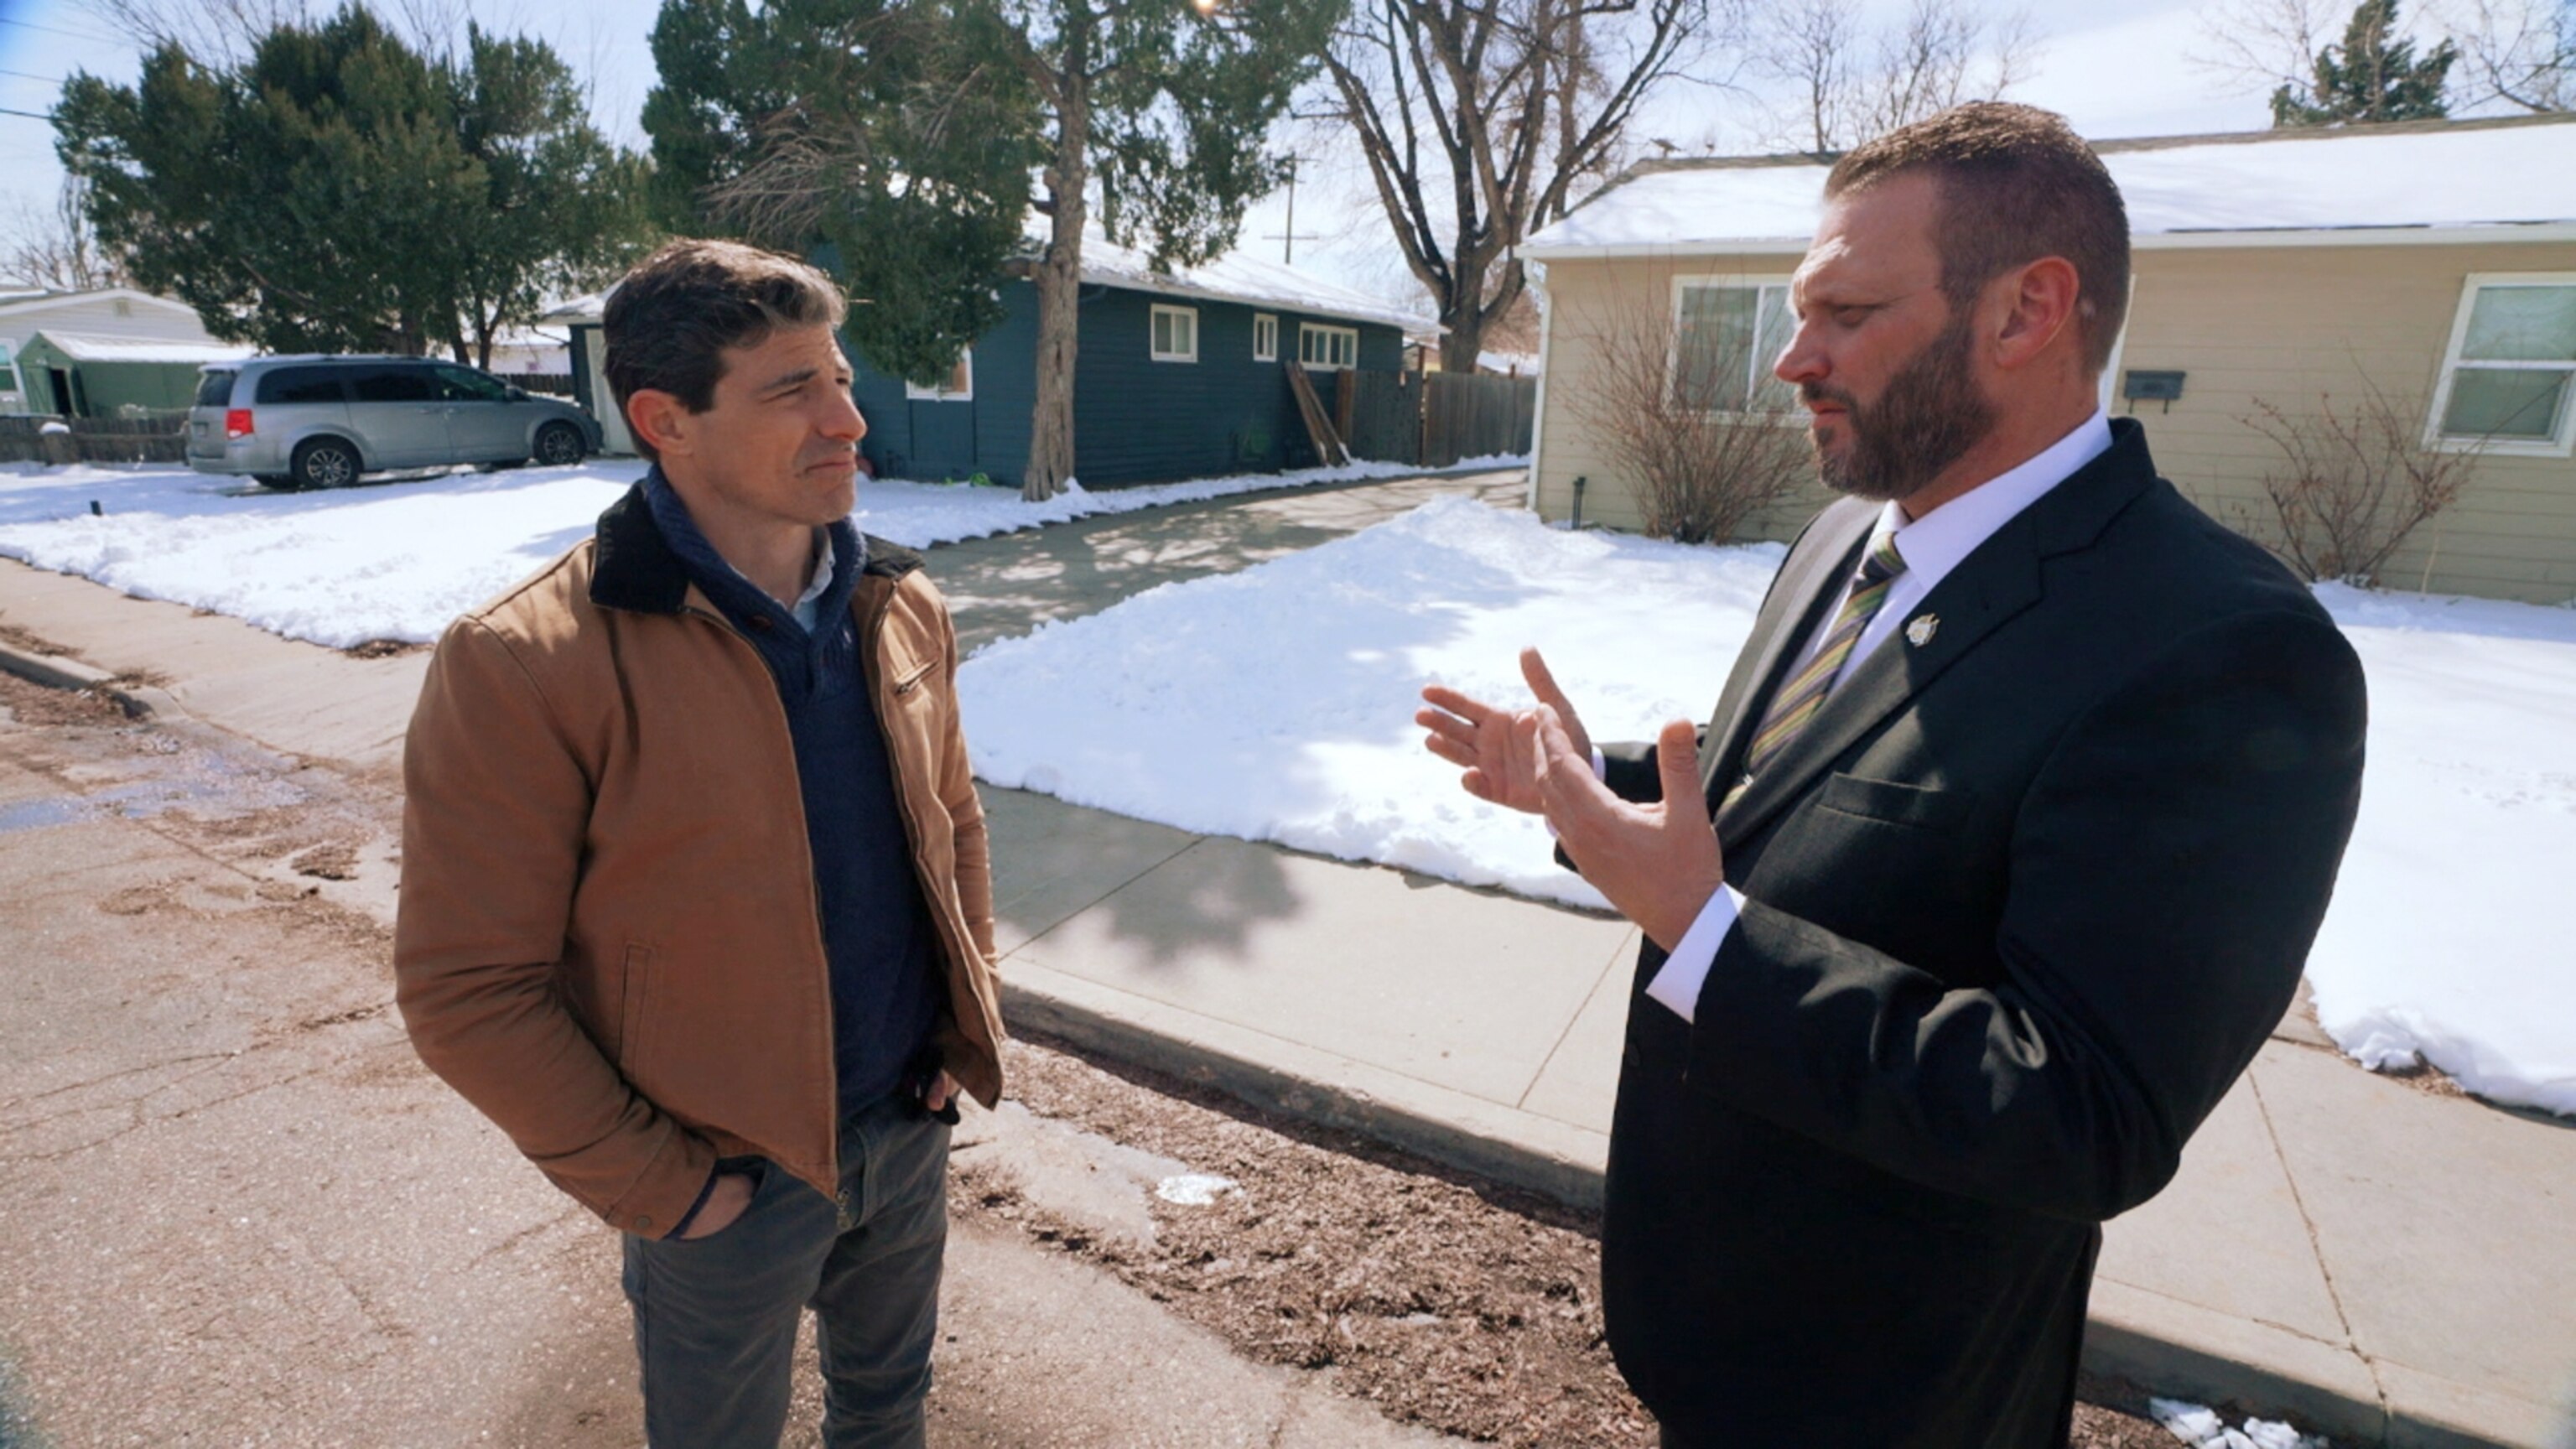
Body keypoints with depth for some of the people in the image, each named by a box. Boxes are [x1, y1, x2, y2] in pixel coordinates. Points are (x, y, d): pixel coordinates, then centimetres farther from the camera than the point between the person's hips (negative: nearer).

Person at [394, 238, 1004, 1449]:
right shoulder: (528, 668, -22)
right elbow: (468, 989, -17)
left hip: (912, 1125, 5)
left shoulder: (902, 609, -4)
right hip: (726, 1179, -4)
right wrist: (655, 1188, -12)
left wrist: (972, 1020, 3)